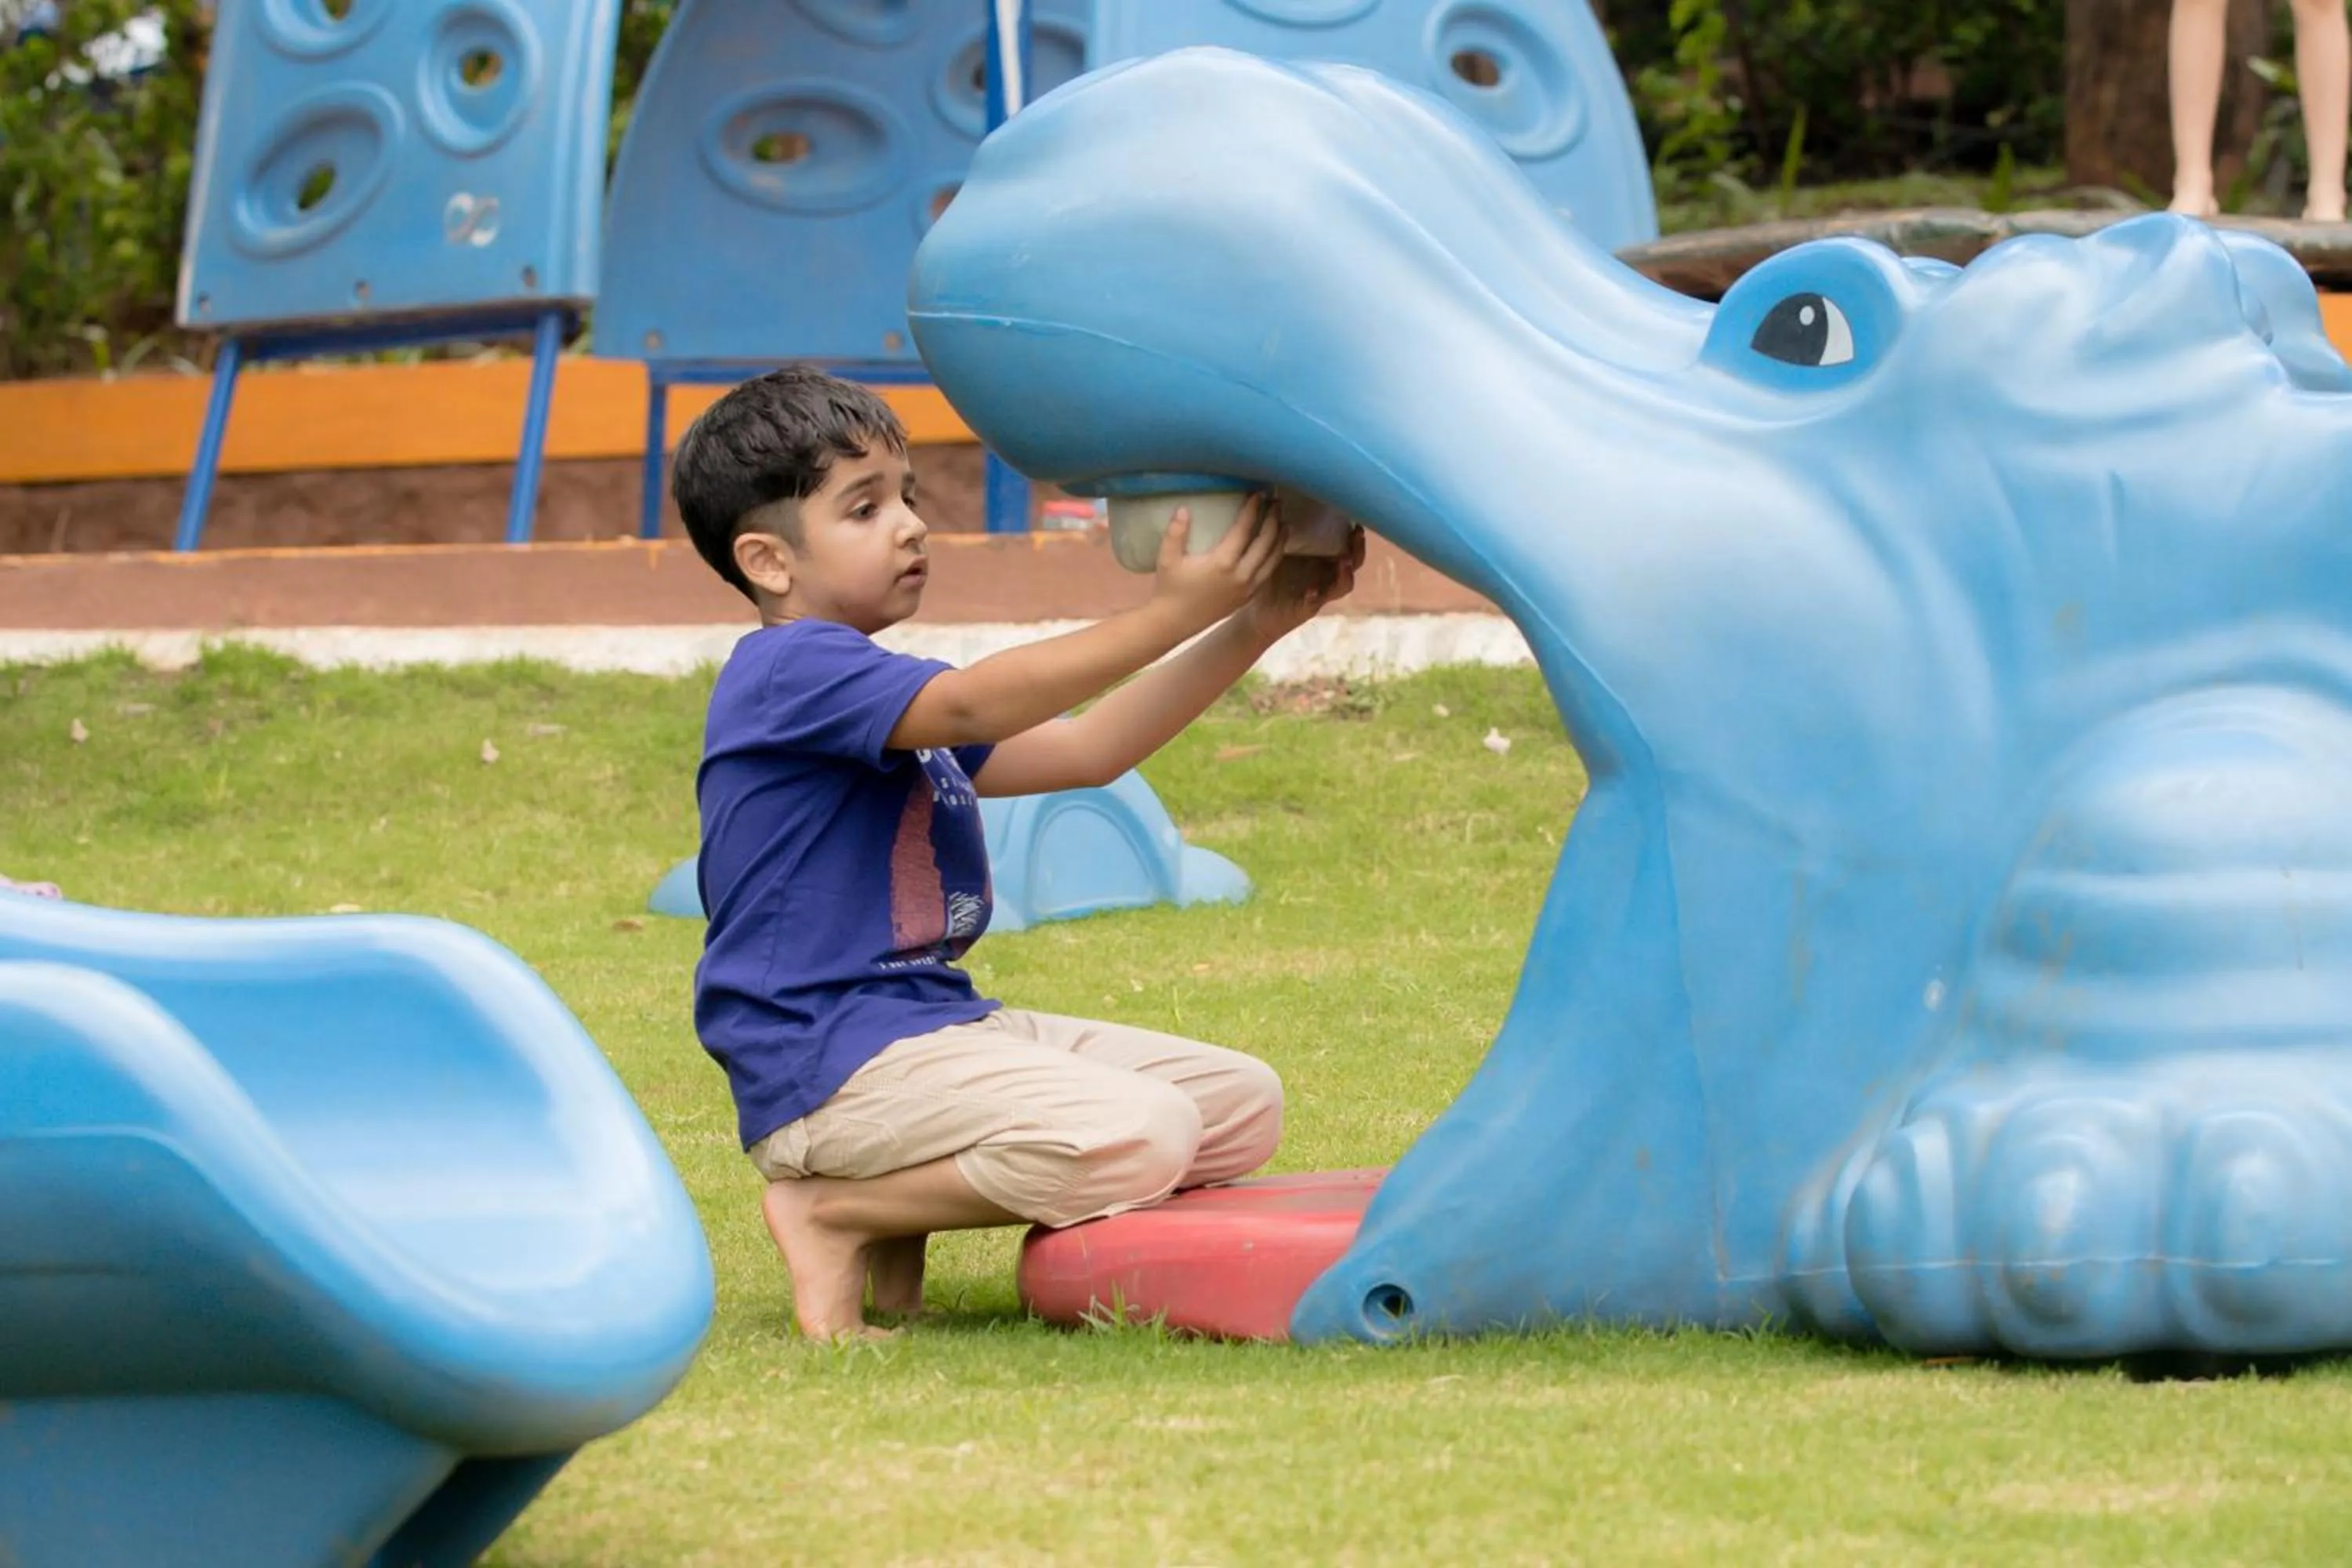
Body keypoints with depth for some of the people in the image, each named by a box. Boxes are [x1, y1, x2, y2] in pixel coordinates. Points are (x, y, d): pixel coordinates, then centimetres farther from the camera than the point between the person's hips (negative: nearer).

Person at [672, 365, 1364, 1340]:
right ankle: (838, 1214, -11)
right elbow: (971, 707, -28)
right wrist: (1169, 613, -29)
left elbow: (1085, 749, 16)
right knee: (1138, 1137, -29)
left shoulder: (885, 701, 21)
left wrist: (1253, 626, 7)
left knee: (1242, 1106, 7)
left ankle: (907, 1195, 5)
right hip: (831, 1064, -11)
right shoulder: (791, 671, -12)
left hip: (938, 1024, 11)